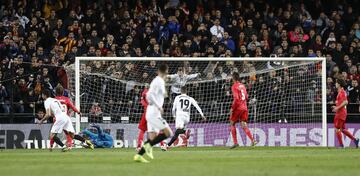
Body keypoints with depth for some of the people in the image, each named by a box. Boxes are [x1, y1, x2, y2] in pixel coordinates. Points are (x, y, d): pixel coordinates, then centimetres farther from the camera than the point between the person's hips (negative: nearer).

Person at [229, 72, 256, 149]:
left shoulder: (234, 86, -9)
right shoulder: (242, 86, 14)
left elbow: (236, 98, -18)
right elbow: (246, 97, 19)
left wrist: (232, 108, -13)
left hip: (238, 108, -6)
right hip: (244, 108, 6)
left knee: (232, 124, 7)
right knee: (244, 126, 5)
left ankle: (235, 142, 0)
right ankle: (252, 140, -13)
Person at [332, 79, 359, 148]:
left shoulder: (342, 92, -13)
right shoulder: (340, 92, 17)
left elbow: (345, 102, -23)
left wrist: (337, 108, -21)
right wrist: (336, 107, 18)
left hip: (341, 113, -10)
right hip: (340, 113, 10)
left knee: (337, 129, -8)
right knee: (342, 129, 13)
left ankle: (341, 145, -6)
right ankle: (355, 139, 13)